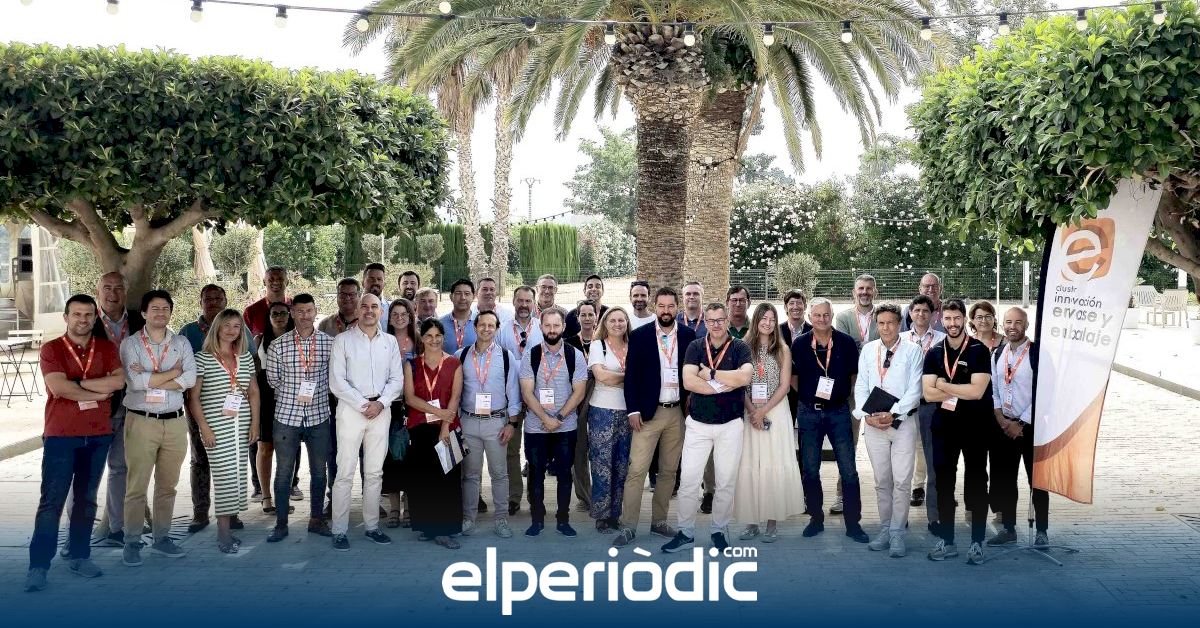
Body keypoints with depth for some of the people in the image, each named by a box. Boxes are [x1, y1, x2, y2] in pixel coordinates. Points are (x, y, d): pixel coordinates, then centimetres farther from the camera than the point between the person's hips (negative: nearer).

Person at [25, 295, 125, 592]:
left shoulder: (107, 348, 7)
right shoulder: (51, 349, -1)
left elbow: (118, 381, -10)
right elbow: (58, 387, -16)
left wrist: (77, 383, -14)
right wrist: (97, 393, -10)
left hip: (98, 435, 3)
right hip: (60, 435, -3)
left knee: (86, 499, 11)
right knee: (52, 501, -4)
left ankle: (79, 556, 21)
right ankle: (38, 565, -1)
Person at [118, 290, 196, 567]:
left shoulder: (181, 343, 8)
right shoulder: (131, 344, 0)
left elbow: (190, 379, -7)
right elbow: (135, 381, -15)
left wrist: (149, 379, -12)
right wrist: (173, 372, -9)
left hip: (175, 422, 3)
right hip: (141, 421, -3)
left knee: (167, 485, 10)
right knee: (137, 486, 1)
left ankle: (161, 538, 21)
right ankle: (132, 542, 11)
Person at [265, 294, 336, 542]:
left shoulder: (329, 343, 0)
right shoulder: (278, 345, -3)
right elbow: (272, 379, 6)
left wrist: (315, 393, 4)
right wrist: (294, 394, 3)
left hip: (319, 416, 1)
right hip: (287, 416, -1)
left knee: (319, 471, 10)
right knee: (284, 472, 6)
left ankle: (316, 519, 24)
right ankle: (281, 524, 17)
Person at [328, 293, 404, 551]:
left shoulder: (390, 342, 10)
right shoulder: (343, 340, 0)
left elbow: (397, 379, 8)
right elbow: (337, 382, -6)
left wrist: (380, 403, -8)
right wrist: (363, 404, -11)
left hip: (381, 410, 3)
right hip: (351, 409, -3)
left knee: (374, 472, 9)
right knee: (345, 473, -4)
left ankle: (372, 525, 18)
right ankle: (339, 531, 3)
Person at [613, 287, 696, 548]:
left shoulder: (689, 335, 4)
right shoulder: (640, 336, -2)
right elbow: (631, 375, -3)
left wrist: (691, 400, -1)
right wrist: (633, 410, -8)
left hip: (677, 412, 3)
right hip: (648, 412, -3)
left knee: (669, 470, 11)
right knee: (636, 470, -6)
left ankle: (659, 521, 23)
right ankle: (628, 527, 1)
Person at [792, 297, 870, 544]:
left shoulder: (846, 343, -2)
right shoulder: (799, 344, 0)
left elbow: (854, 375, 6)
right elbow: (793, 377, 9)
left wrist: (845, 397, 0)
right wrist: (809, 395, 1)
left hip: (839, 412, -1)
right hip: (808, 412, 1)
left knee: (848, 470, -2)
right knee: (810, 470, 8)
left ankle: (853, 523, 7)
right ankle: (816, 519, 22)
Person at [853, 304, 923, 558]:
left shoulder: (913, 351, -1)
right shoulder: (868, 350, 9)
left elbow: (914, 389, -7)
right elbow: (861, 386, 7)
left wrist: (892, 414, -16)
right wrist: (866, 415, -8)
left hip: (903, 421, -3)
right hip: (873, 423, 3)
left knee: (902, 481, -4)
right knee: (882, 481, 10)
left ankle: (897, 534, 4)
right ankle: (885, 530, 19)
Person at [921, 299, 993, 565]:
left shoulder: (979, 351, -5)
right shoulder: (934, 353, 6)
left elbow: (977, 391, -17)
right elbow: (928, 394, -5)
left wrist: (944, 386, -8)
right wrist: (962, 390, -13)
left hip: (975, 425, -4)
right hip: (944, 425, 4)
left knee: (976, 482, 4)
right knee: (944, 482, 8)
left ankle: (977, 543, 11)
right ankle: (946, 540, 17)